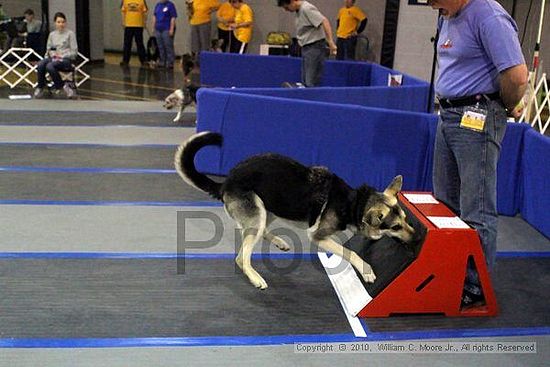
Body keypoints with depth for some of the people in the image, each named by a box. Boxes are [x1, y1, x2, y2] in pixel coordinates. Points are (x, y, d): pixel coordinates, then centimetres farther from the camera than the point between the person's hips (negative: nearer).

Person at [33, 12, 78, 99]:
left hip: (66, 59, -4)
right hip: (53, 58, 4)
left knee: (49, 66, -36)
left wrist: (62, 56, -14)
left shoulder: (70, 34, 1)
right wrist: (51, 53, -5)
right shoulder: (52, 34, 15)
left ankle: (60, 86, -16)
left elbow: (74, 52, -3)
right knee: (40, 65, -30)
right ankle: (40, 87, -15)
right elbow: (48, 48, 18)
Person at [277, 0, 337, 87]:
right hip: (306, 47, 10)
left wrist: (330, 42, -31)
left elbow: (324, 21, -25)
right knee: (305, 82, 11)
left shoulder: (306, 8, -16)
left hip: (314, 47, -10)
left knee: (312, 83, -13)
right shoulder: (299, 10, 12)